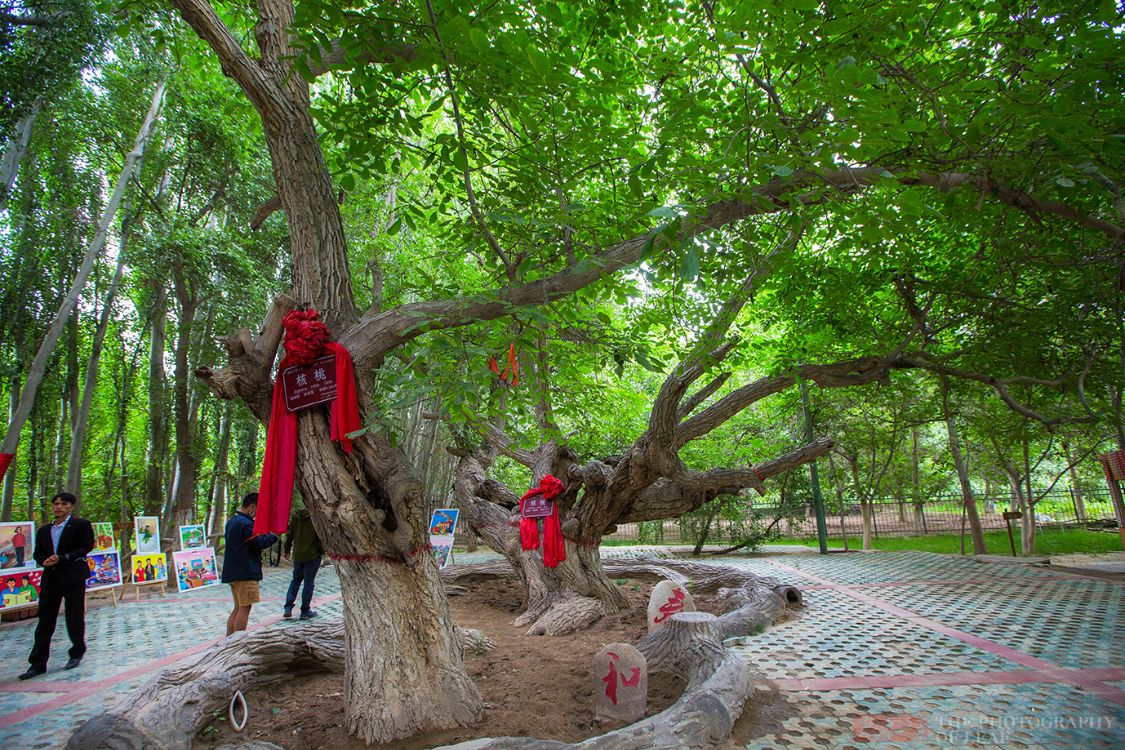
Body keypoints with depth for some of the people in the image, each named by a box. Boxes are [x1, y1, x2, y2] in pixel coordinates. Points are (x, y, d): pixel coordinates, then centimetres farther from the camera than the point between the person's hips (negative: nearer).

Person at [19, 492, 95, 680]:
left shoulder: (81, 525, -2)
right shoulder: (44, 530, 15)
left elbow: (86, 547, -10)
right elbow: (38, 553, 14)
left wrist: (61, 558, -17)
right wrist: (44, 561, -8)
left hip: (73, 576, -5)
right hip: (50, 578, 5)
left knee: (74, 618, 3)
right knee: (45, 620, 5)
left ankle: (77, 653, 22)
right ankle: (37, 664, 10)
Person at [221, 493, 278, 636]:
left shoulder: (232, 521, 15)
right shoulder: (245, 523, -18)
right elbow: (259, 543, -15)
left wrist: (264, 534, 9)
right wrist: (273, 536, -1)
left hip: (233, 572, 10)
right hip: (245, 572, -10)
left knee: (238, 608, 16)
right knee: (244, 608, -5)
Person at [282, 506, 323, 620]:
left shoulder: (296, 515, 2)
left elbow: (289, 534, 8)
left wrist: (287, 550, 19)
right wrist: (322, 551, 0)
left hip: (297, 554, 5)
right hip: (313, 555, -5)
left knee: (296, 580, 20)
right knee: (309, 582, 4)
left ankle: (288, 608, 14)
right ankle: (305, 611, 9)